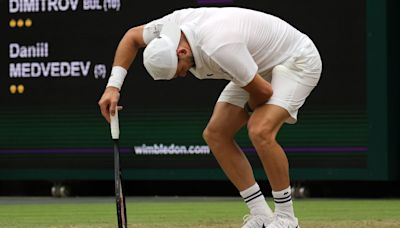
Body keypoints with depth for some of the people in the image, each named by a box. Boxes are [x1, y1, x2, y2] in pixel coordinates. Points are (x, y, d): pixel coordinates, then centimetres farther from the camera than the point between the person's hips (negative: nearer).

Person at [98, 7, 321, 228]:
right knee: (215, 134, -2)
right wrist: (113, 86, -6)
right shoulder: (175, 23, -15)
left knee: (260, 131, -30)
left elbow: (264, 91, -29)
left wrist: (251, 109, -5)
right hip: (261, 66, 9)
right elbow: (133, 37, 5)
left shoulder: (219, 47, -39)